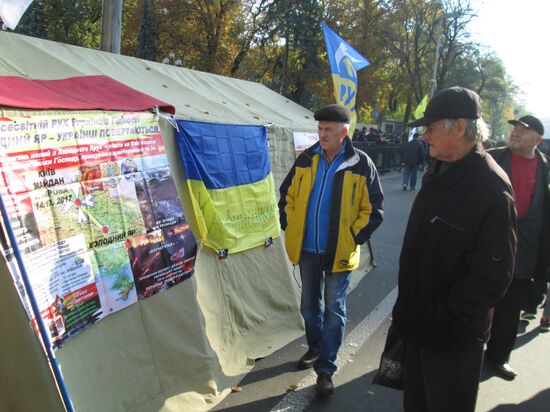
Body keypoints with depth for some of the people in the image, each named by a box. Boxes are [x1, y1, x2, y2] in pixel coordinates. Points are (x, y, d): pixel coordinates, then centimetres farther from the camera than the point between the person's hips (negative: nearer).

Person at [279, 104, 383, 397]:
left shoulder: (361, 165, -9)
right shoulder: (306, 160, 0)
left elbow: (372, 209, -5)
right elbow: (287, 196, 10)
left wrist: (354, 238, -10)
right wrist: (290, 228, 4)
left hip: (339, 252, -4)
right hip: (307, 249, 4)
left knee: (333, 310, 6)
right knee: (309, 304, 19)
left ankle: (325, 368, 17)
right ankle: (315, 348, 42)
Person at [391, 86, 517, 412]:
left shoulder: (492, 189, -23)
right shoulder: (439, 173, 6)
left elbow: (492, 277, -25)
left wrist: (440, 313, -18)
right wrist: (408, 307, 13)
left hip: (453, 338, -8)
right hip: (418, 325, 8)